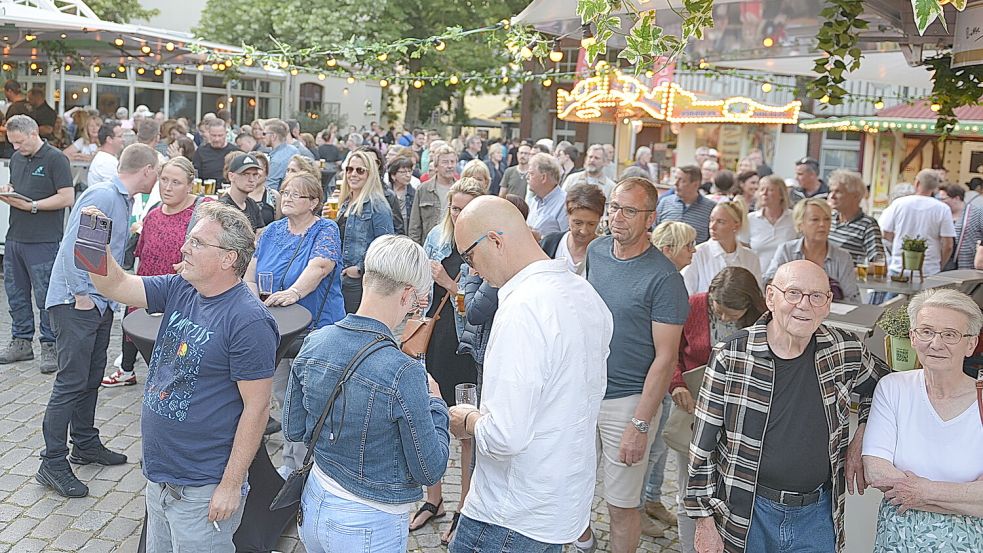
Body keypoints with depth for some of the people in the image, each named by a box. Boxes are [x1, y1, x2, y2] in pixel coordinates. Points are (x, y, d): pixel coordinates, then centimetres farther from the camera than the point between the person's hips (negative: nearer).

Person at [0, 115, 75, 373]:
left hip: (44, 241, -8)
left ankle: (50, 347, 7)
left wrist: (31, 206, -17)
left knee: (46, 295, -2)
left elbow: (68, 198, -16)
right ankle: (21, 342, 26)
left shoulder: (55, 159, -9)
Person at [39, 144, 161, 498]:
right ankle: (52, 463, 1)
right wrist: (81, 294, -19)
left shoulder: (123, 200, 13)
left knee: (92, 377, 17)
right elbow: (72, 244, -23)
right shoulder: (102, 196, -18)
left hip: (100, 302, 10)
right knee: (71, 381, -7)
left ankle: (85, 444, 30)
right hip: (76, 301, -10)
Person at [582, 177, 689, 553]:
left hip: (629, 400, -6)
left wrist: (640, 424, -19)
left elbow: (665, 357, -16)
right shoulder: (596, 251, 3)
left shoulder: (664, 278, -16)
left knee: (621, 506, 5)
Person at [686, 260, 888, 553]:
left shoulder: (844, 351, -5)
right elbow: (703, 446, -7)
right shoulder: (731, 356, -13)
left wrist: (860, 440, 5)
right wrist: (705, 521, -7)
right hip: (744, 515, -2)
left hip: (818, 514, 3)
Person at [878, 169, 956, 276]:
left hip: (898, 269, 1)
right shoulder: (943, 209, -4)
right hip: (929, 271, -1)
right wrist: (940, 265, 11)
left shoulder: (898, 203, -2)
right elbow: (948, 246, -5)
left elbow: (887, 235, 3)